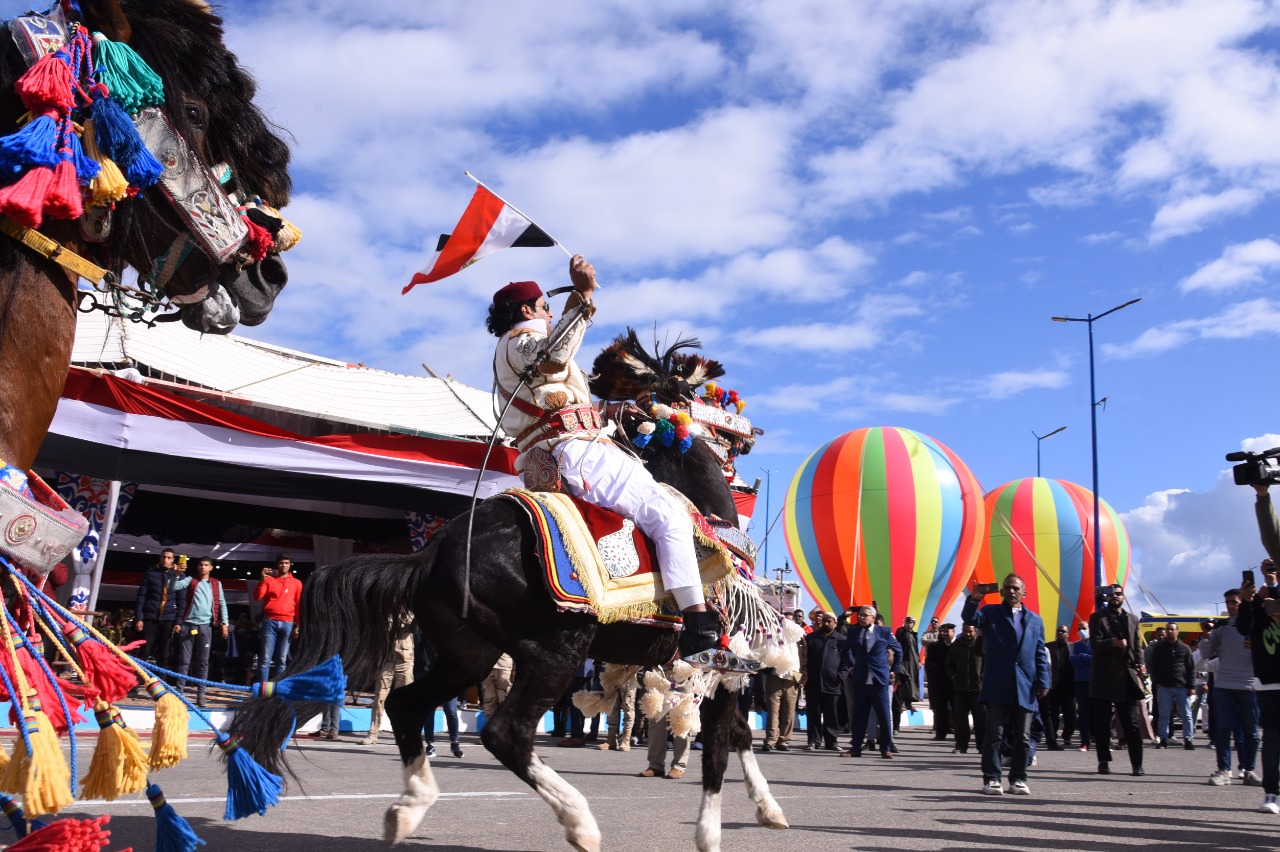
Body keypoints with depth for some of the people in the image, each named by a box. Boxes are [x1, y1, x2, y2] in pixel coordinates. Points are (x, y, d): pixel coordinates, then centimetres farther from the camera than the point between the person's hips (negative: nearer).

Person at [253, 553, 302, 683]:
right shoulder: (269, 579, 10)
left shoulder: (297, 583, 12)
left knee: (282, 659, 2)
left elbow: (299, 605, 10)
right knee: (266, 658, -6)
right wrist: (262, 580, -13)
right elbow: (257, 597, 0)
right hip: (270, 622, -1)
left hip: (287, 624, 1)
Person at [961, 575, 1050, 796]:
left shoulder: (1034, 620, 16)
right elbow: (970, 619, -11)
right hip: (997, 686, -2)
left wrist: (1043, 681, 2)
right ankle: (991, 778, 2)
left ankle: (1018, 779, 13)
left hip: (1024, 687, 3)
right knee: (994, 733, -3)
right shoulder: (990, 612, 9)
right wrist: (974, 600, -30)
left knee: (1022, 736, 5)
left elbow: (1040, 654, 12)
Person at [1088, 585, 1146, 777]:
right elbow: (1094, 643, -5)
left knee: (1131, 723, -2)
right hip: (1104, 678, -2)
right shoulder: (1098, 618, 6)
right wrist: (1112, 643, -23)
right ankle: (1103, 762, 9)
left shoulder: (1132, 619, 18)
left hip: (1127, 677, 2)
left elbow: (1136, 646, 17)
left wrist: (1140, 664, 0)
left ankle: (1137, 764, 0)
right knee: (1102, 723, 2)